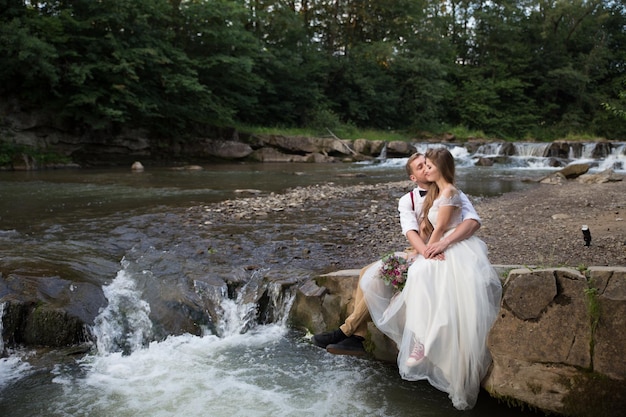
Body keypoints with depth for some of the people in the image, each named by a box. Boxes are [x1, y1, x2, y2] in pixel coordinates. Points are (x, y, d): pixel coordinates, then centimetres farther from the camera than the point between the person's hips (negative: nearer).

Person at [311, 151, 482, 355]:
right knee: (367, 273, -13)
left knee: (379, 275, -24)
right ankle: (356, 338, -16)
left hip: (438, 256, -6)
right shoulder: (407, 200, 8)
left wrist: (444, 244, -35)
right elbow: (411, 231, -9)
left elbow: (474, 221, -20)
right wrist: (426, 251, -31)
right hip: (416, 253, 6)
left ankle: (346, 331, -14)